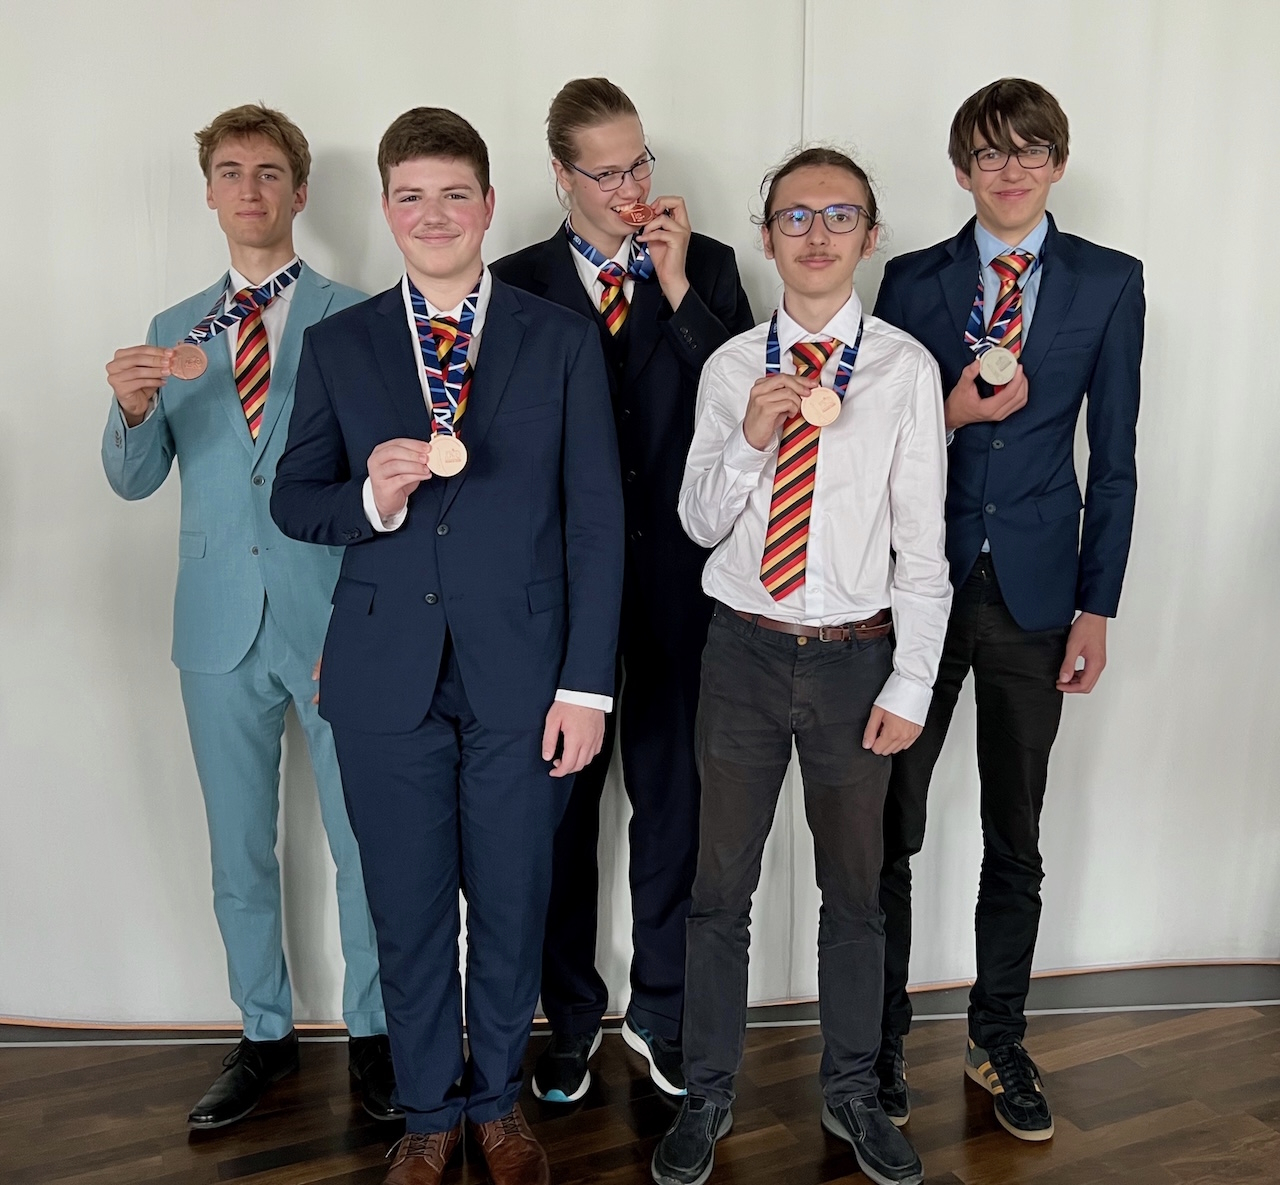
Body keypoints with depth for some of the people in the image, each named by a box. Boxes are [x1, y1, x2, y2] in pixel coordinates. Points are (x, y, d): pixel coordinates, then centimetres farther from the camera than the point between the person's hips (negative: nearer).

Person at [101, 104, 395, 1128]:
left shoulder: (352, 317, 0)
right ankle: (266, 1036, 30)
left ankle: (372, 1033, 24)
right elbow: (135, 479, 6)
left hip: (334, 619, -3)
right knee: (239, 849, 13)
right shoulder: (173, 332, 11)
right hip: (221, 625, 4)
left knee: (365, 843, 5)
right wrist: (133, 406, -15)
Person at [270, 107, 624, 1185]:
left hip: (522, 672, -1)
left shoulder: (563, 339, 2)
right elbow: (292, 499, 8)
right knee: (407, 910, 11)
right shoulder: (337, 345, 6)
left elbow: (595, 520, -1)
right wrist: (369, 499, -15)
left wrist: (586, 683, -6)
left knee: (512, 902, 11)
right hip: (386, 675, 1)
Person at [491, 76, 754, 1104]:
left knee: (669, 792, 9)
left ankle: (661, 1009, 28)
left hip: (676, 570, 1)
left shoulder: (708, 265, 4)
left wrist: (679, 287, -13)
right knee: (564, 795, 10)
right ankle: (571, 1014, 29)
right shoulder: (518, 282, 2)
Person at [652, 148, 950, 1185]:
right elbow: (700, 521, 1)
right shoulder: (731, 368, 2)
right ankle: (708, 1093, 30)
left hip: (856, 658, -1)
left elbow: (922, 542, -4)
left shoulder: (906, 368, -4)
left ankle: (851, 1090, 35)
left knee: (855, 889, 14)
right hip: (746, 651, 1)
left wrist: (911, 686, -6)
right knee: (722, 886, 10)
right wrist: (749, 439, -17)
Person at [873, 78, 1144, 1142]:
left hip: (1034, 592, 1)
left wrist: (1097, 606, -2)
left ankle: (1000, 1042, 30)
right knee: (889, 829, 5)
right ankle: (882, 1038, 23)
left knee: (1016, 837, 11)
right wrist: (948, 414, -16)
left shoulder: (1110, 284, 3)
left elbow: (1113, 457, 2)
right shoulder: (912, 281, 3)